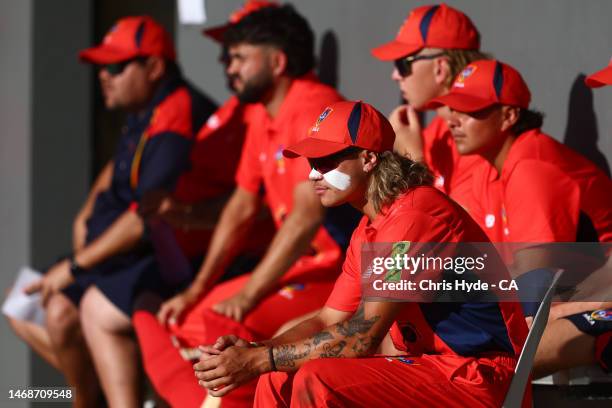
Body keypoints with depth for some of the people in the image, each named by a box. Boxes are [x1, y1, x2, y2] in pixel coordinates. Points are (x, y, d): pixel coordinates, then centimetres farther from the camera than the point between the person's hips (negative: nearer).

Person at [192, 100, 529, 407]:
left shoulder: (415, 213, -18)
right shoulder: (367, 232, 14)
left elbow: (362, 338, -21)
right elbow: (328, 321, 15)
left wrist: (258, 361, -19)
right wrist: (249, 351, -4)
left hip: (478, 379, -10)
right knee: (279, 379, 1)